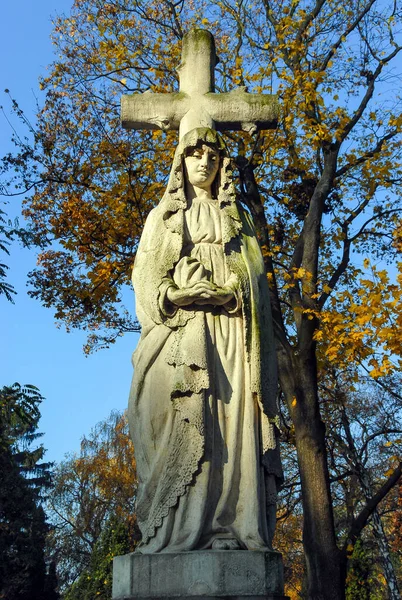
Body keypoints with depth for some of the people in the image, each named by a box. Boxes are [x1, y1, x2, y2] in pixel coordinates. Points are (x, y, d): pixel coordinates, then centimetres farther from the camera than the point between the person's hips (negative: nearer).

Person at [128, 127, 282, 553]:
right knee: (182, 422, -13)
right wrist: (181, 294, -10)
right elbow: (148, 274, 8)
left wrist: (233, 295, -5)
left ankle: (230, 527, -9)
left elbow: (253, 277, 15)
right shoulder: (164, 216, 20)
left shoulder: (237, 217, 24)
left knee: (232, 423, -10)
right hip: (181, 332, -1)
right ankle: (179, 531, -12)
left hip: (230, 333, 2)